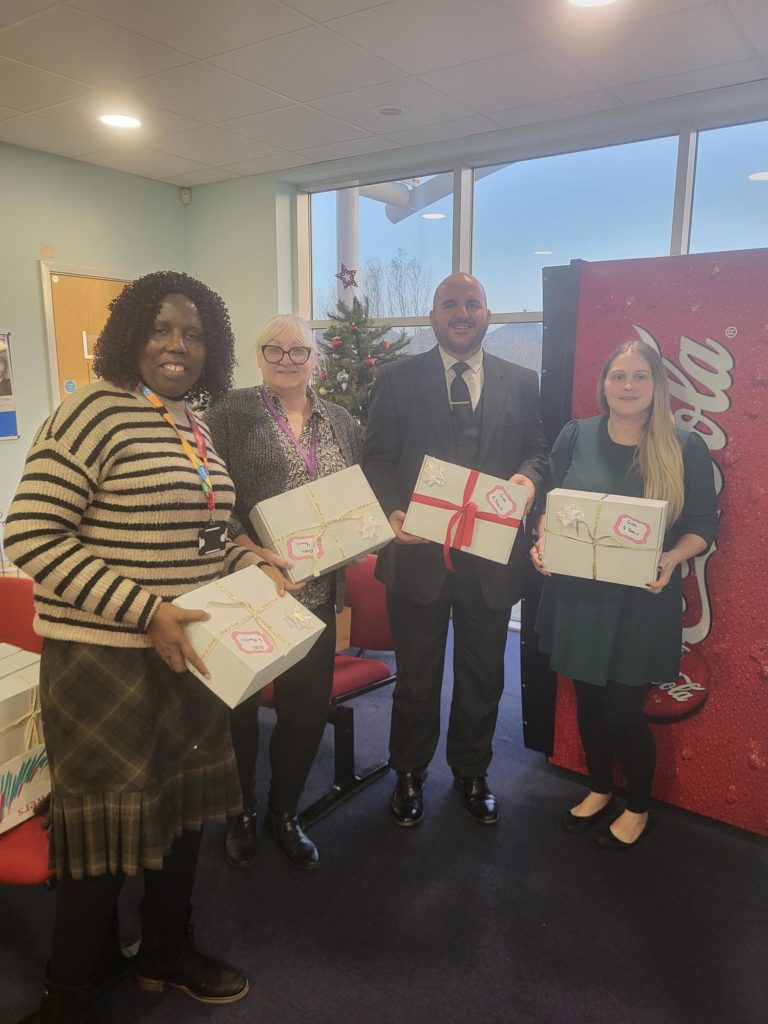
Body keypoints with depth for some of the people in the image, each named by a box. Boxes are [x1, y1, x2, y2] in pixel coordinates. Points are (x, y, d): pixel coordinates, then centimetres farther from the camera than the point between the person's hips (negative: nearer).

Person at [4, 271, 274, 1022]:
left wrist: (248, 564, 3)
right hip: (105, 659, -7)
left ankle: (166, 953, 43)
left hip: (186, 651, 7)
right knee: (106, 825, 7)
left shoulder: (194, 426, 9)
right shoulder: (94, 413, -14)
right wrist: (145, 611, -23)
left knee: (184, 805, 18)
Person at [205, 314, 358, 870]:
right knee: (239, 703, 12)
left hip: (316, 590, 4)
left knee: (308, 705, 12)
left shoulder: (340, 420, 11)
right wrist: (251, 551, -22)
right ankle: (242, 813, 36)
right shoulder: (231, 412, -3)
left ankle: (285, 813, 36)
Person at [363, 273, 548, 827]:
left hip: (492, 556, 2)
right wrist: (393, 510, -19)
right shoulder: (397, 379, 1)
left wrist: (528, 478, -15)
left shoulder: (521, 382, 7)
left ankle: (472, 773, 40)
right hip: (418, 552, -2)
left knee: (483, 675, 17)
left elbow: (537, 450, 8)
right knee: (416, 676, 14)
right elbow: (378, 459, -2)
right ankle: (410, 775, 35)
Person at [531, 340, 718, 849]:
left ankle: (639, 808, 33)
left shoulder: (687, 448, -7)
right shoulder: (576, 435, -1)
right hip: (577, 594, 3)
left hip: (642, 602, -2)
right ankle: (600, 789, 43)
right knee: (588, 698, 16)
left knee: (623, 710, 4)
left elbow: (705, 524, -2)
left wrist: (673, 558, -21)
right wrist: (543, 542, -13)